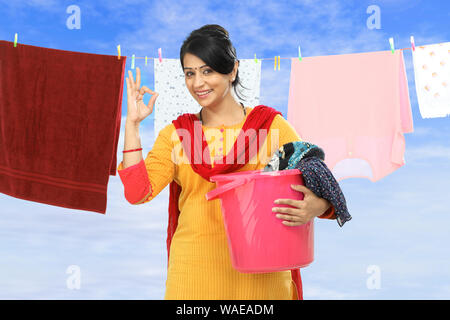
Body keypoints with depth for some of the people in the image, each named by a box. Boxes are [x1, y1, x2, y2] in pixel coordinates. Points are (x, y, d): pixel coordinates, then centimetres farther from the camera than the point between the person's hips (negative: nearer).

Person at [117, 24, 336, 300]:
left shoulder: (271, 125, -1)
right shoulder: (176, 134, 6)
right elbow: (137, 191, -5)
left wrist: (318, 206, -26)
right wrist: (132, 123, -6)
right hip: (194, 273, 1)